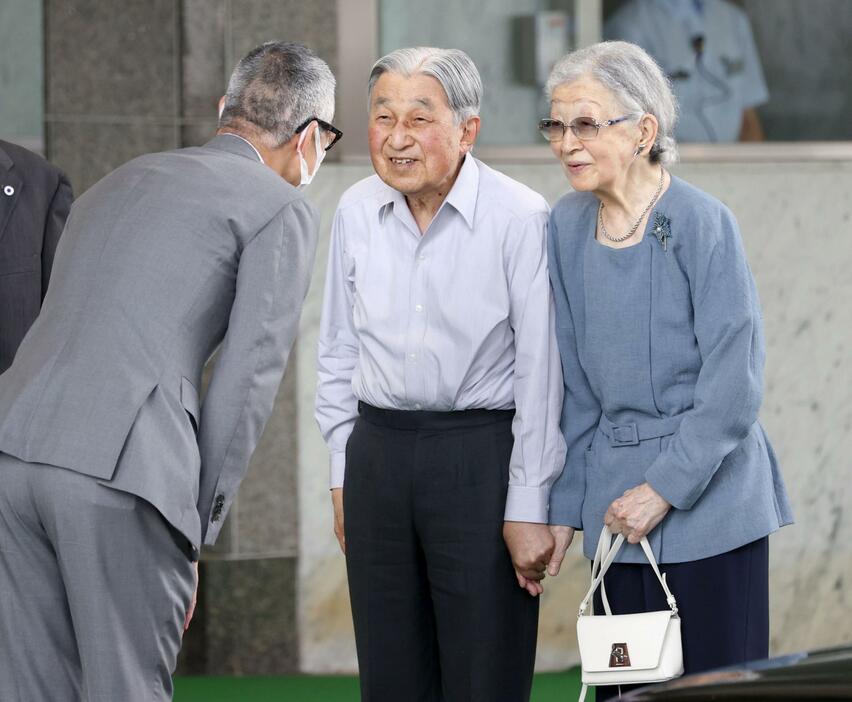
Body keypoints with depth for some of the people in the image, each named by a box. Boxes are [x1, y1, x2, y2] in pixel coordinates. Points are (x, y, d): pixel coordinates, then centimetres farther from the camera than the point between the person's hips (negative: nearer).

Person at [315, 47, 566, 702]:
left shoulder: (519, 218, -11)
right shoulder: (356, 212, 5)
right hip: (378, 450, 5)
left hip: (481, 451, -5)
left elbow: (539, 371, -10)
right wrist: (343, 475, 13)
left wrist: (528, 506, -11)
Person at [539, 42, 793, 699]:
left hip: (708, 497, -5)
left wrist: (666, 487, -14)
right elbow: (576, 381, 12)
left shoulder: (703, 223, -11)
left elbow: (734, 379, -13)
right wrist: (563, 505, 9)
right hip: (616, 500, 5)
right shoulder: (568, 225, 6)